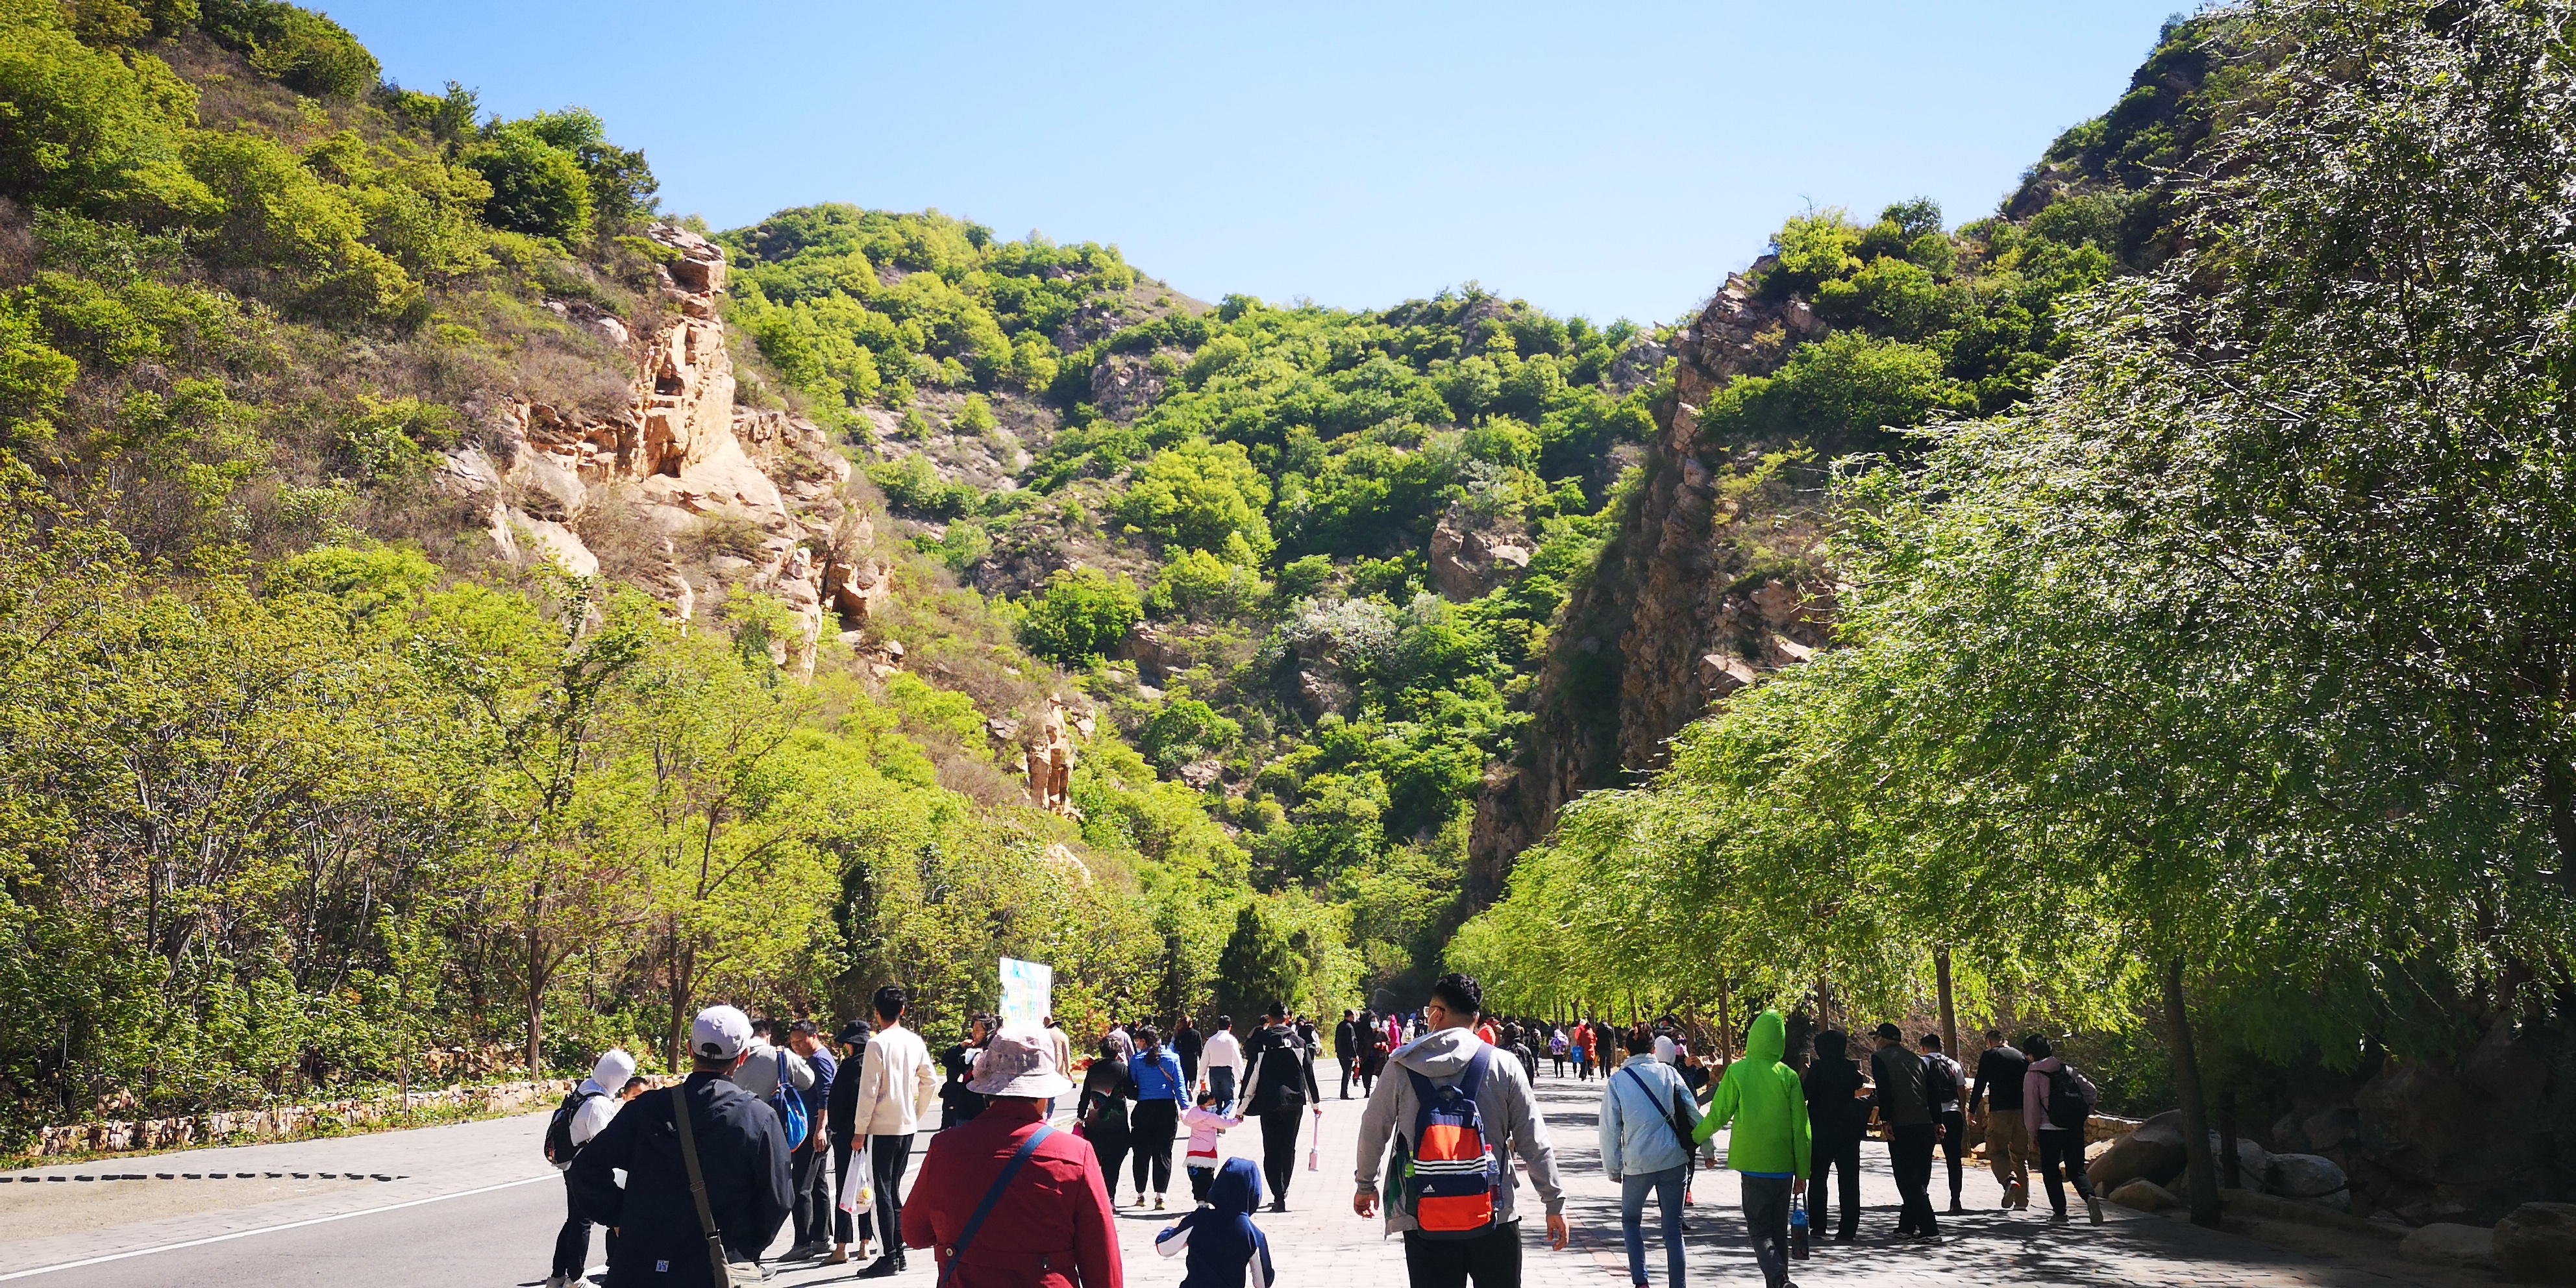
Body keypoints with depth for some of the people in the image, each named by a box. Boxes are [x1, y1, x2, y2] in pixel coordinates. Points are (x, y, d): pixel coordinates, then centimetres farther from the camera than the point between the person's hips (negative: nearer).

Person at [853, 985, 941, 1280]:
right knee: (893, 1189, 16)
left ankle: (889, 1258, -1)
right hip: (907, 1124, 6)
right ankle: (899, 1252, 18)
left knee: (882, 1190, -1)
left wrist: (860, 1130, -8)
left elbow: (868, 1091, -14)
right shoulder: (915, 1042, 5)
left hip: (882, 1126, -6)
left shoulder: (877, 1043, -13)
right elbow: (931, 1082, 10)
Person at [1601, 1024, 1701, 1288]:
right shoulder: (1669, 1073, 2)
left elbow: (1610, 1130, 0)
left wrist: (1613, 1169, 9)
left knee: (1631, 1220, 19)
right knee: (1673, 1228, 10)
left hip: (1637, 1165, -1)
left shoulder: (1617, 1082, -1)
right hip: (1673, 1161, 1)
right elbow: (1692, 1114, 2)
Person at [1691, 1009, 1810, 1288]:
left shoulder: (1737, 1072, -7)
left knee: (1759, 1229, 1)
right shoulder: (1789, 1076, -2)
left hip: (1753, 1164, -2)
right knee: (1778, 1230, 16)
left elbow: (1718, 1116, -4)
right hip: (1783, 1165, 2)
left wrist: (1695, 1137, 15)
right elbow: (1801, 1129, -1)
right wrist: (1802, 1172, 8)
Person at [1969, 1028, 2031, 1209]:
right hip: (2023, 1110, 5)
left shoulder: (1989, 1056, 2)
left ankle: (2009, 1180, -27)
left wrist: (1972, 1111, 1)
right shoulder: (2022, 1057, 16)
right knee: (2020, 1156, 13)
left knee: (1996, 1152, 1)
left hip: (2000, 1111, -5)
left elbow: (1980, 1084, -4)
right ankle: (2023, 1200, 12)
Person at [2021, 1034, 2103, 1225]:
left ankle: (2059, 1211, 8)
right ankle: (2090, 1196, -18)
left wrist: (2032, 1136, 3)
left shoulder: (2032, 1075, -4)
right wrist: (2085, 1113, 12)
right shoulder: (2068, 1069, 9)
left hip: (2049, 1129, -4)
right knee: (2076, 1169, 10)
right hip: (2074, 1128, 4)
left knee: (2050, 1171, 11)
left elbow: (2031, 1107, -5)